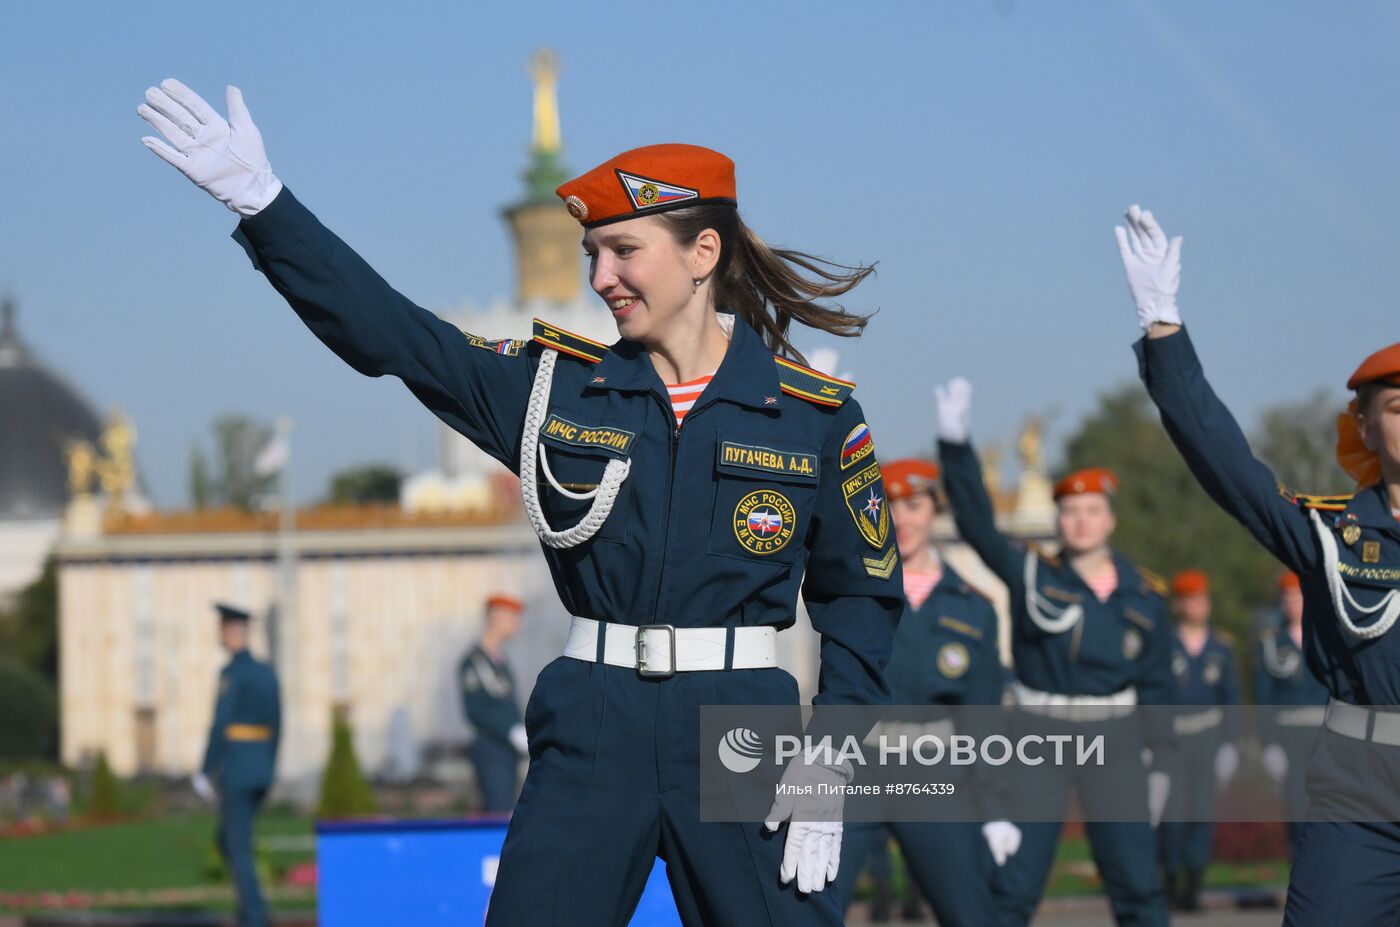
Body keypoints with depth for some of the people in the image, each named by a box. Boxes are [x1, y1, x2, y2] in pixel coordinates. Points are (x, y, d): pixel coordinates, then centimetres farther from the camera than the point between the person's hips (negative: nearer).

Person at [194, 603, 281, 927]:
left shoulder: (232, 673, -13)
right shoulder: (268, 672, 12)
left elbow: (220, 726, -17)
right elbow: (275, 726, 15)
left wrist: (204, 774, -11)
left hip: (235, 768, -8)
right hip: (262, 769, 8)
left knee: (239, 849, -3)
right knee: (227, 840, 18)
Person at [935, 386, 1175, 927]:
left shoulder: (1144, 596, 5)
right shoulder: (1031, 574, -1)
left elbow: (1155, 685, 10)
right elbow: (977, 524, -13)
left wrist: (1159, 762, 6)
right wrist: (956, 445, -25)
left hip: (1113, 740, 1)